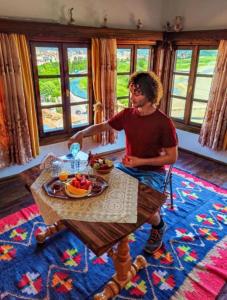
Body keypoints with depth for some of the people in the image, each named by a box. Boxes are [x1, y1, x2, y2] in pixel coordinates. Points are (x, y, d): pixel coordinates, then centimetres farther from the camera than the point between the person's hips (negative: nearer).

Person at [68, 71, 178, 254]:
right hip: (127, 166, 5)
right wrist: (82, 133, -17)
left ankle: (158, 226, 12)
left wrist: (141, 161, -21)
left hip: (152, 172, -5)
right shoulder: (127, 114, -3)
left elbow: (172, 157, -13)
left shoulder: (164, 123, -18)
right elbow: (102, 126, 3)